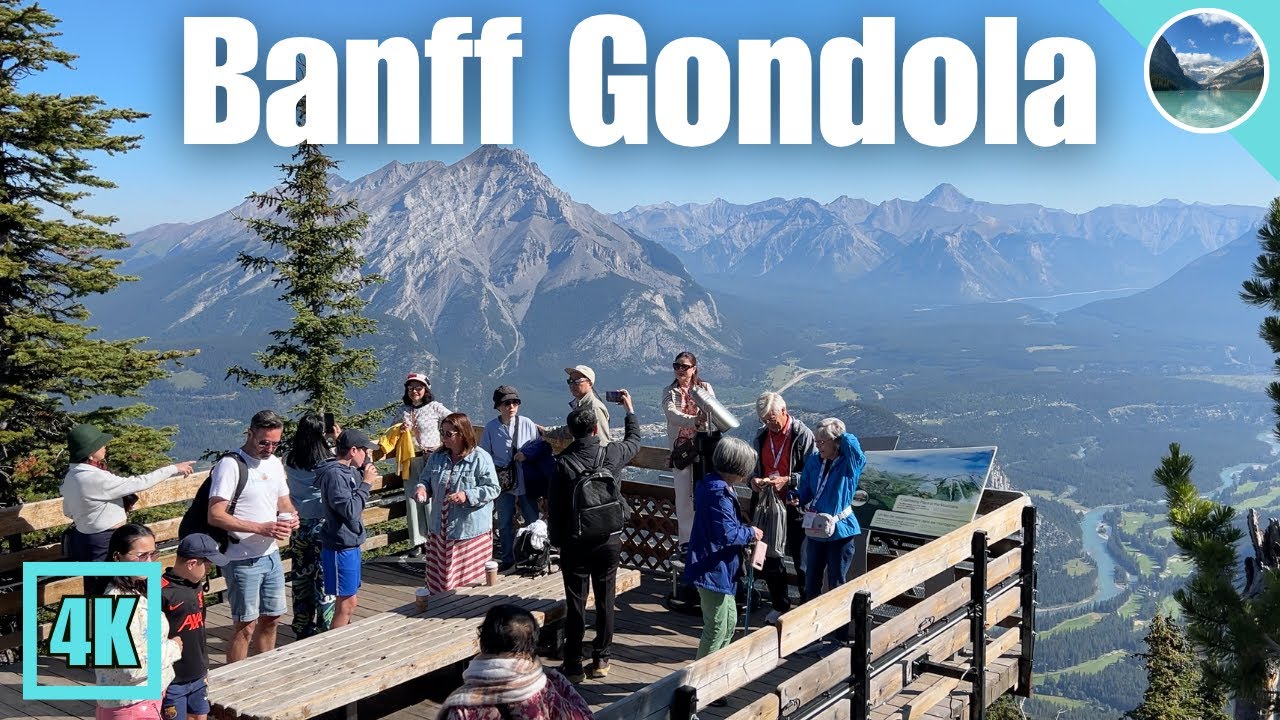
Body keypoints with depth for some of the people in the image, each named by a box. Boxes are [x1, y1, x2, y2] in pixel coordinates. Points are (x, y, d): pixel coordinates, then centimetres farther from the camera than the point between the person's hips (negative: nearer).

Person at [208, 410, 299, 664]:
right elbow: (215, 516, -20)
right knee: (245, 626, -1)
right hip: (242, 559, -8)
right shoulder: (230, 465, -16)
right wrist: (261, 528, -25)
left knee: (271, 618, 16)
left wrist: (291, 515, -6)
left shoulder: (274, 463, 8)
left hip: (271, 554, 8)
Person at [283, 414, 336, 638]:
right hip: (323, 526, -4)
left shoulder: (289, 460, -3)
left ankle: (303, 629, 24)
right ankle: (327, 629, 10)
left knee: (301, 578, 14)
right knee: (324, 578, 5)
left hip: (298, 526, 5)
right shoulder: (327, 462, -17)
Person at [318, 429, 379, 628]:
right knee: (348, 603, -3)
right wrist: (366, 483, -16)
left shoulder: (348, 470, 7)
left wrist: (367, 462, 6)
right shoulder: (334, 474, -20)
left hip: (350, 544, 10)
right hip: (341, 547, -10)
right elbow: (350, 510, -25)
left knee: (347, 601, 18)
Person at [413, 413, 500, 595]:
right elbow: (425, 479, 15)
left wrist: (467, 496, -23)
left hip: (471, 530, -5)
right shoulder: (437, 457, 6)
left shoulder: (481, 458, -10)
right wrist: (421, 488, -8)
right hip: (440, 530, 5)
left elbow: (492, 489, -11)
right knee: (439, 578, 9)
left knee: (470, 582, 3)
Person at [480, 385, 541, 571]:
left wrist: (527, 454, -15)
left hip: (526, 481, 0)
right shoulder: (491, 428, -5)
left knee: (533, 520, 7)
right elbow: (485, 455, 0)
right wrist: (501, 467, -12)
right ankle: (507, 558, 24)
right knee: (505, 522, 11)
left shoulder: (527, 424, -5)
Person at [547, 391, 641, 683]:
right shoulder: (612, 454, -8)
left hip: (574, 544, -1)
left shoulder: (563, 463, -13)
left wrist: (556, 540, 6)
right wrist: (629, 409, 30)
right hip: (609, 541, 2)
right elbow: (634, 440, 15)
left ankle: (573, 665, 12)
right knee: (605, 601, 13)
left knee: (575, 604, 6)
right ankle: (601, 659, 21)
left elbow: (553, 507, -8)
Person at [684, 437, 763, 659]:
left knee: (729, 619, 23)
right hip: (713, 571, -11)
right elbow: (728, 534, -29)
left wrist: (744, 524, 3)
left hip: (717, 568, 11)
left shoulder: (714, 485, 8)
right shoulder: (719, 494, -25)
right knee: (717, 628, 0)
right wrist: (751, 532, -12)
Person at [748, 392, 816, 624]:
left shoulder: (802, 435, -11)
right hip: (769, 505, 6)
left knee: (801, 561, 3)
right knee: (770, 559, 14)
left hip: (796, 507, -6)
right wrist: (754, 479, -4)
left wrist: (787, 480, -23)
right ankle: (780, 605, 30)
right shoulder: (762, 435, 7)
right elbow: (756, 466, 17)